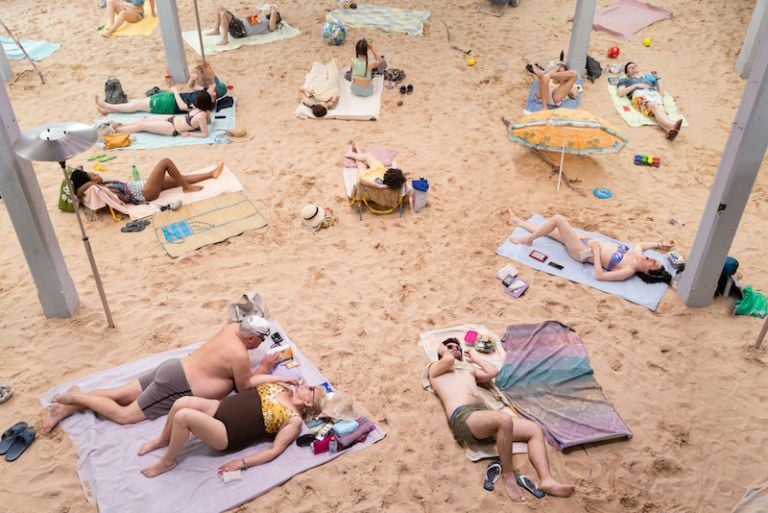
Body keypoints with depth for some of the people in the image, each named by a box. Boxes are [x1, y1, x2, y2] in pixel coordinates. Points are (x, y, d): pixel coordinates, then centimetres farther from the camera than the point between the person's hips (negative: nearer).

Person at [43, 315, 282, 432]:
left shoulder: (232, 328, 4)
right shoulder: (240, 356, -20)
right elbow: (244, 388, -6)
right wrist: (264, 368, 1)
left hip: (174, 368, 9)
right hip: (177, 384, -9)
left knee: (120, 395, 11)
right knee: (124, 415, -2)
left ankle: (69, 406, 10)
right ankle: (75, 398, 0)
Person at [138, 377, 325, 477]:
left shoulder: (294, 420, -7)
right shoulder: (282, 387, 12)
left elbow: (275, 450, -13)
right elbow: (250, 381, 13)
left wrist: (243, 463, -19)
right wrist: (281, 378, 9)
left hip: (227, 435, -6)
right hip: (221, 408, 6)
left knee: (183, 416, -25)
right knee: (181, 403, -15)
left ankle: (167, 462, 1)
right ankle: (163, 440, 16)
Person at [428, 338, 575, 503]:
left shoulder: (469, 371, 38)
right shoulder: (435, 368, 20)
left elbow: (493, 372, 23)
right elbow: (449, 360, -2)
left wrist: (475, 358, 36)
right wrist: (442, 351, 21)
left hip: (485, 414, 8)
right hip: (463, 416, -8)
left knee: (535, 430, -6)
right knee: (504, 419, -38)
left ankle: (547, 481, -19)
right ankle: (508, 475, -20)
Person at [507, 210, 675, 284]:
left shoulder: (628, 271, -26)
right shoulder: (636, 254, -4)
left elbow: (599, 275, -29)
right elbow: (640, 244, 20)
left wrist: (596, 251, -27)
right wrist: (661, 244, 6)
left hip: (582, 252, -8)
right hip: (586, 242, 8)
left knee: (558, 218, -16)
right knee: (548, 229, 16)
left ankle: (527, 240, 6)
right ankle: (518, 221, 40)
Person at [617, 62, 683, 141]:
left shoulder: (648, 78, 42)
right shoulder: (625, 80, 35)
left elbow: (662, 93, 31)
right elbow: (620, 93, 11)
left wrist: (658, 79, 26)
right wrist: (636, 85, 5)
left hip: (655, 94, 3)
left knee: (660, 109, -34)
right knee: (655, 107, -38)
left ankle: (669, 130, -65)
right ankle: (672, 125, -66)